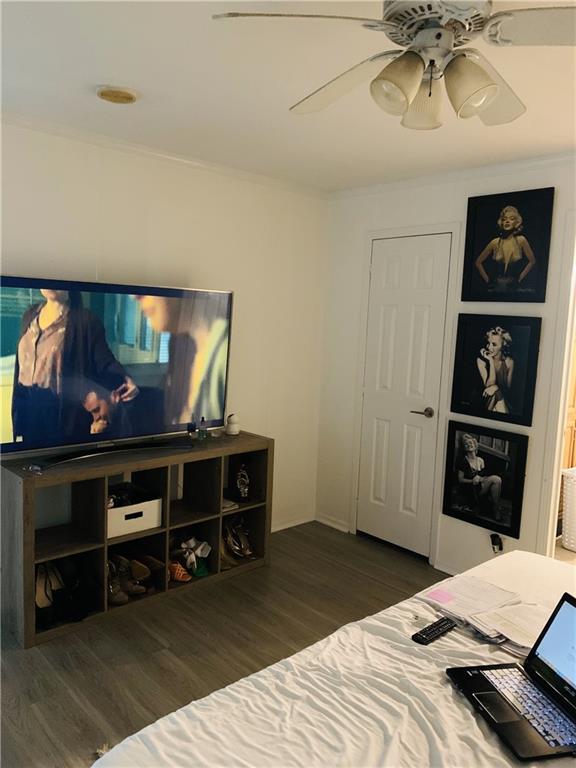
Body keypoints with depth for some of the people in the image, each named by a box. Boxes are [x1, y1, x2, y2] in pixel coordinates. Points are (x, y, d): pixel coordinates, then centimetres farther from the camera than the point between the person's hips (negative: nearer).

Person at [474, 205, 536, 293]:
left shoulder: (520, 240, -3)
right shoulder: (495, 242, -1)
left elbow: (532, 261, 5)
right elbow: (478, 262, 7)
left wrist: (519, 279, 1)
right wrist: (487, 280, 3)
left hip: (513, 287, -1)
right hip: (495, 287, 1)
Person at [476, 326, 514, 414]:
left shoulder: (509, 361, -4)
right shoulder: (481, 360, -10)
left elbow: (508, 388, 2)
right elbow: (489, 385, -16)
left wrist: (496, 388, -20)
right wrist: (491, 361, -21)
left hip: (503, 401, 2)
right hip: (486, 399, -1)